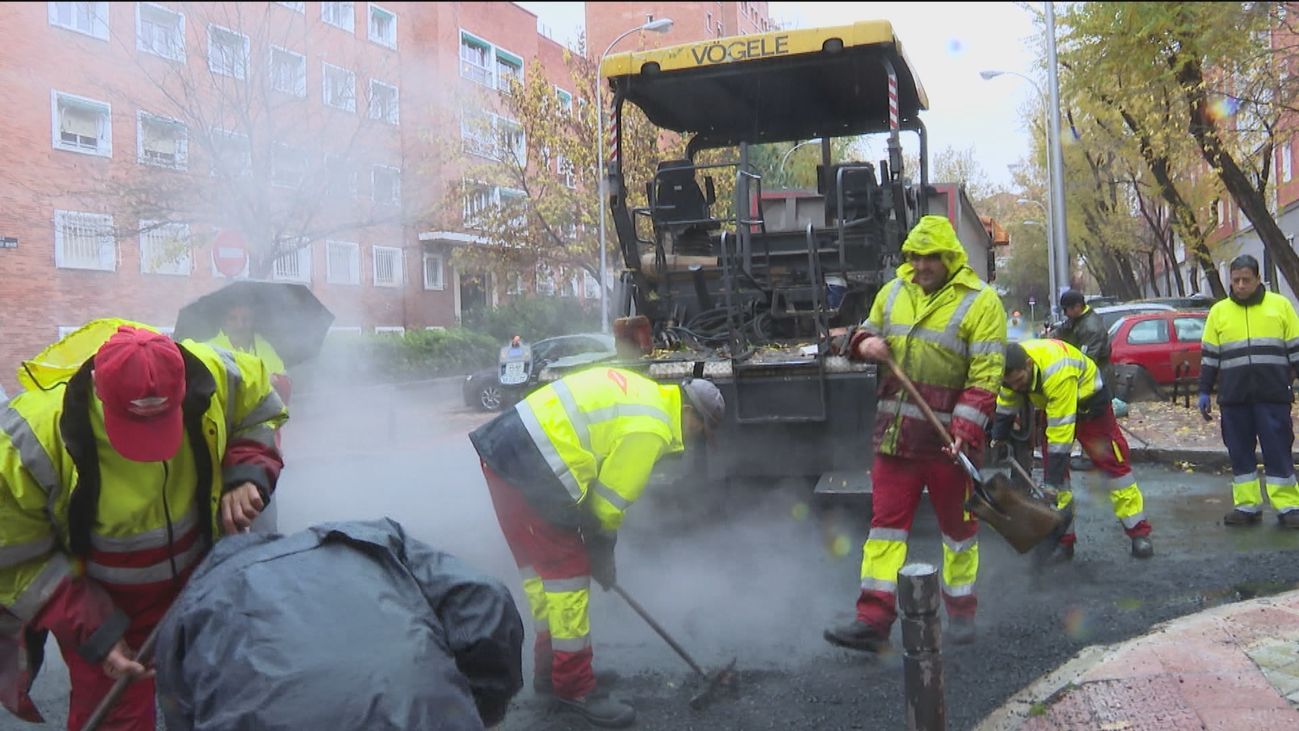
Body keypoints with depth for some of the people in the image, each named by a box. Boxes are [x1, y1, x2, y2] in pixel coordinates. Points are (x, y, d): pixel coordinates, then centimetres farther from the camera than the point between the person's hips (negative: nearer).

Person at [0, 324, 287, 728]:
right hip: (96, 603, -3)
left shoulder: (212, 378, -24)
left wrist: (247, 473, -19)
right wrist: (91, 630, -21)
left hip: (199, 580, 3)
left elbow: (260, 410, -1)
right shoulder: (33, 441, -31)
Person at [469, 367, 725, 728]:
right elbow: (611, 498, -8)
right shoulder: (649, 428, -12)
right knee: (568, 574, -1)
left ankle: (550, 669, 32)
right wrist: (603, 552, 10)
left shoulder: (642, 393, 16)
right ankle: (574, 688, 8)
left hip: (506, 450, 11)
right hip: (529, 468, -11)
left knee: (541, 568, 19)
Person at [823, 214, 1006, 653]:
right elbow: (869, 331, 23)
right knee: (886, 522, 2)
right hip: (896, 431, 4)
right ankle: (873, 620, 4)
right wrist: (865, 343, -3)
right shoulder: (893, 293, 8)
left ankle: (961, 612, 29)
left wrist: (965, 431, -23)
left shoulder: (980, 302, -8)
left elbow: (986, 375, -13)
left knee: (958, 526, 11)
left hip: (949, 434, -4)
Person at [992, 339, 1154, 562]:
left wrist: (1052, 482, -37)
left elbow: (1062, 430, -41)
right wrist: (997, 440, 6)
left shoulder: (1056, 373, -44)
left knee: (1112, 461, 0)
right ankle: (1063, 538, 3)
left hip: (1088, 398, -5)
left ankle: (1139, 532, 10)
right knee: (1052, 467, -2)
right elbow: (1005, 407, -2)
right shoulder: (1013, 368, -24)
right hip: (1051, 404, 5)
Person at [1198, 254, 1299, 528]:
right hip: (1234, 398, 2)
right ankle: (1247, 506, 14)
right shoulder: (1219, 311, 9)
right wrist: (1204, 392, 7)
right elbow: (1209, 356, 11)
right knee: (1240, 453, 6)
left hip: (1273, 395, -2)